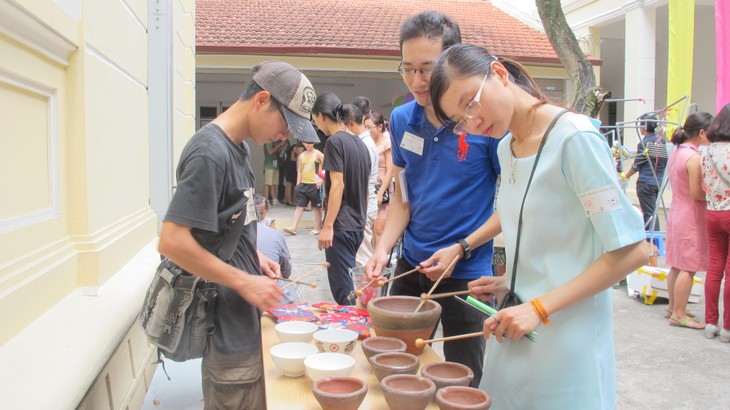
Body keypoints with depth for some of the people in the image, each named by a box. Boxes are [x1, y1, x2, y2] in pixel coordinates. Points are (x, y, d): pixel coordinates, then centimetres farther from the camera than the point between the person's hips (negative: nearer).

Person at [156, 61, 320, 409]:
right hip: (228, 330, -9)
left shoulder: (239, 147, 8)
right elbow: (172, 241, -25)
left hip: (245, 320, 9)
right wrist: (243, 282, -19)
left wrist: (255, 256, 5)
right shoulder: (210, 152, -20)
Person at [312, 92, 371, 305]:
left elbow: (338, 184, -18)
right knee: (346, 282, 17)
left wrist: (327, 226, -18)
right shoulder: (360, 143, 13)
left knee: (342, 288, -4)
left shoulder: (335, 141, -11)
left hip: (341, 225, -9)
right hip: (358, 224, 9)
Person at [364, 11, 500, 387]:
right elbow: (402, 197, 7)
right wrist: (383, 249, -6)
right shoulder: (401, 119, 0)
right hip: (411, 266, 5)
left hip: (468, 273, -4)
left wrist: (462, 249, -16)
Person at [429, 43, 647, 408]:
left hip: (567, 340, -7)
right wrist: (511, 282, 2)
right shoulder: (505, 148, 7)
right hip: (516, 331, 7)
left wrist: (540, 308, -20)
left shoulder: (574, 136, -16)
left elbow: (631, 251, -18)